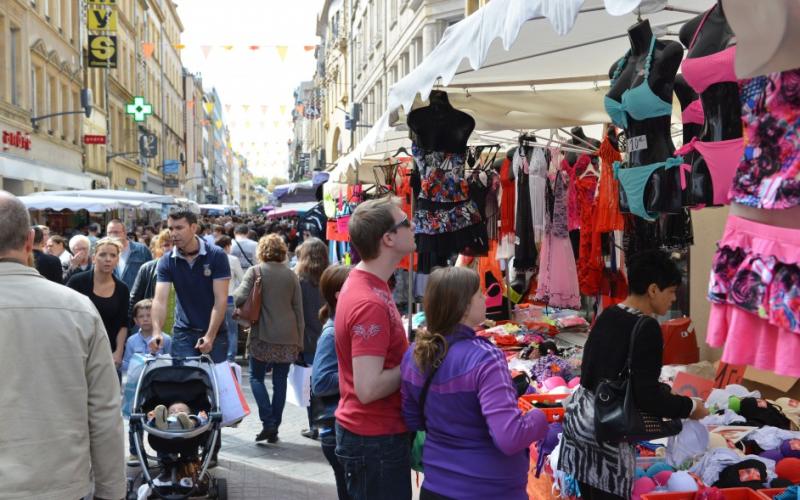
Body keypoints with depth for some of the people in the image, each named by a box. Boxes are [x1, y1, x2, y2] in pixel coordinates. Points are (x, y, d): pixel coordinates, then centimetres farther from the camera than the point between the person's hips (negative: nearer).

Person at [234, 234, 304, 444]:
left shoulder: (255, 271, -4)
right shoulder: (291, 275, 6)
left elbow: (240, 297, -16)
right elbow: (298, 309, 7)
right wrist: (299, 340, 12)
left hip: (263, 335, -3)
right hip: (287, 337, 3)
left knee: (256, 377, 9)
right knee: (280, 381, 8)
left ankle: (268, 422, -6)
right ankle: (274, 429, 10)